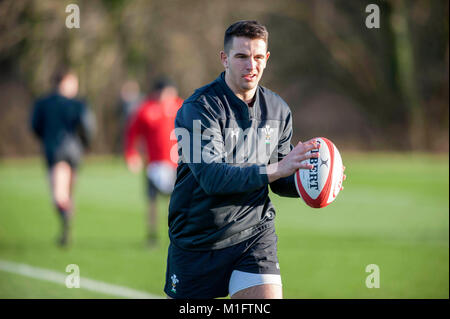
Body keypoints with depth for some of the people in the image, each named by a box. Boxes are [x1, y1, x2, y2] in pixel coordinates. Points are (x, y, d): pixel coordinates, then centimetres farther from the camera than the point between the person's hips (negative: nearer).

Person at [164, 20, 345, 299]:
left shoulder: (278, 109, 5)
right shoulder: (199, 108, -14)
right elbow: (210, 176, -27)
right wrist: (274, 169, -35)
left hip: (254, 231, 3)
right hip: (196, 237, -3)